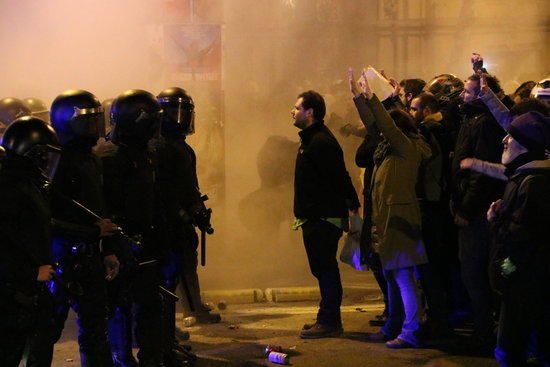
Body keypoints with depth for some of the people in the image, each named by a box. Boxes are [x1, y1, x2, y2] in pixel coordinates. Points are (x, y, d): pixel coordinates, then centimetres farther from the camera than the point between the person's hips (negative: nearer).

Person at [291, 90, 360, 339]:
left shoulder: (321, 142, -17)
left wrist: (352, 205, -20)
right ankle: (328, 320, 22)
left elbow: (339, 177, -21)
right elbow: (339, 178, 19)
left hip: (323, 219, -11)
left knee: (325, 269, -6)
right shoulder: (311, 139, 17)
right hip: (315, 217, 11)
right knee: (323, 269, 14)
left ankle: (329, 322, -1)